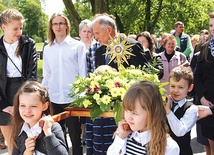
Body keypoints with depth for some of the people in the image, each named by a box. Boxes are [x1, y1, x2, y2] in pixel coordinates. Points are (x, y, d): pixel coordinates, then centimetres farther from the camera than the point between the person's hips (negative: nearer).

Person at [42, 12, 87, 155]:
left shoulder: (78, 46, -1)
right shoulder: (47, 49, 10)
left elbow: (83, 73, -1)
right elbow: (47, 76, 13)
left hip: (73, 98, -3)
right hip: (54, 99, 4)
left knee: (75, 135, 4)